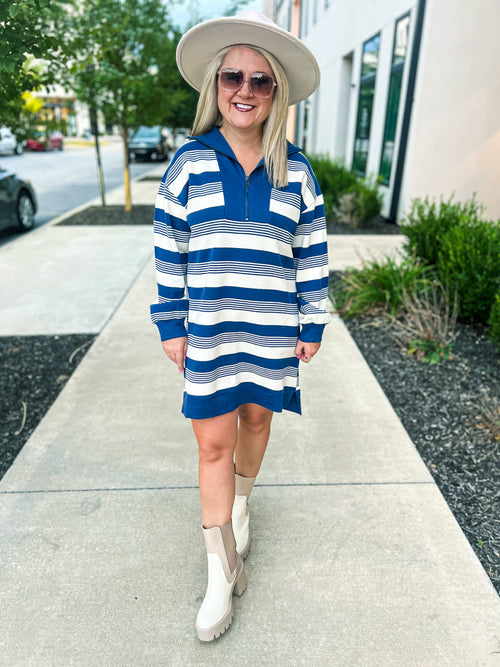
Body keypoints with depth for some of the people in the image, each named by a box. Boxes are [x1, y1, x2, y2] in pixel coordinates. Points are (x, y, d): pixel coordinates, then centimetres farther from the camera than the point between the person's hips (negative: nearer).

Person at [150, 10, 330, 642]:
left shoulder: (295, 173, 1)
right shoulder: (189, 164, -1)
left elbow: (313, 256, 4)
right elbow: (169, 255, 2)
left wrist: (313, 327, 3)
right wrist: (172, 328, 1)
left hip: (273, 334, 1)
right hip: (209, 334, 0)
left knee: (255, 419, 16)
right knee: (213, 445, 3)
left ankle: (241, 505, 48)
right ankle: (222, 573, 21)